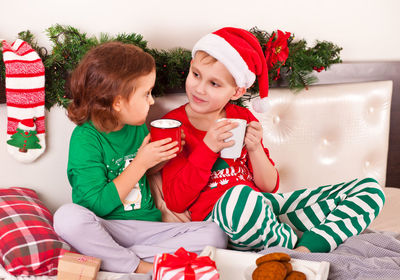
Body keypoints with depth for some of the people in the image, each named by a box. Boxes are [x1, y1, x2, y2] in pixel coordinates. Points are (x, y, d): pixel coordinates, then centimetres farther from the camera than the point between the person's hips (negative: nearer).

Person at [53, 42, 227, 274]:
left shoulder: (138, 127, 6)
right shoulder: (85, 138, -12)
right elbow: (98, 205, -18)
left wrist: (163, 158, 1)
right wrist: (140, 163, -18)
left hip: (146, 226, 6)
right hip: (105, 227, -5)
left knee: (215, 234, -15)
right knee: (69, 217, -37)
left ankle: (113, 257, -19)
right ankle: (140, 268, -22)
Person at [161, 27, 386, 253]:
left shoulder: (243, 117, 13)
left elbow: (269, 186, 12)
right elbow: (175, 202, -8)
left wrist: (255, 148, -6)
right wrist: (207, 148, -15)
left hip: (266, 204, 6)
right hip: (216, 216, -5)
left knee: (370, 190, -2)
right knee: (238, 196, -45)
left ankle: (303, 251, -25)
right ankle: (296, 245, -14)